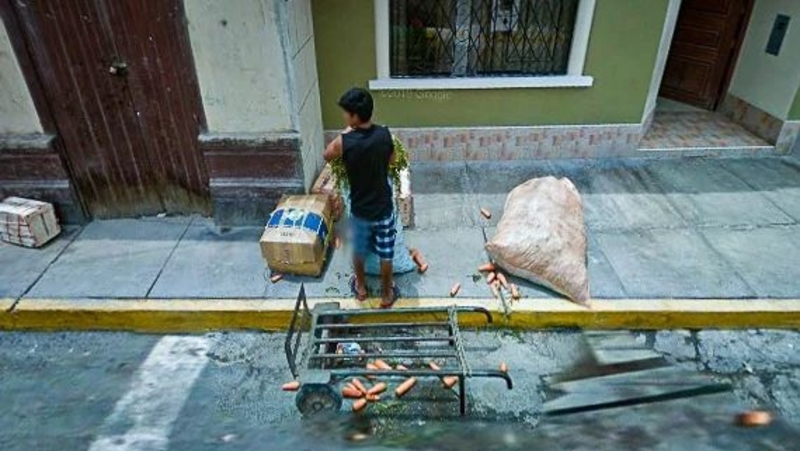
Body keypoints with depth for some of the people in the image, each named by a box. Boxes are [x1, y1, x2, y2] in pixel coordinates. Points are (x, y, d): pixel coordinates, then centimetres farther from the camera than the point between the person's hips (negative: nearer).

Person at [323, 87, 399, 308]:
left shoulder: (344, 142, -22)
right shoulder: (384, 134, -14)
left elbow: (326, 156, 1)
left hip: (360, 210, -1)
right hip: (383, 207, 1)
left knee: (359, 250, 25)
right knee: (385, 254, 19)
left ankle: (361, 287, 46)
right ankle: (387, 294, 36)